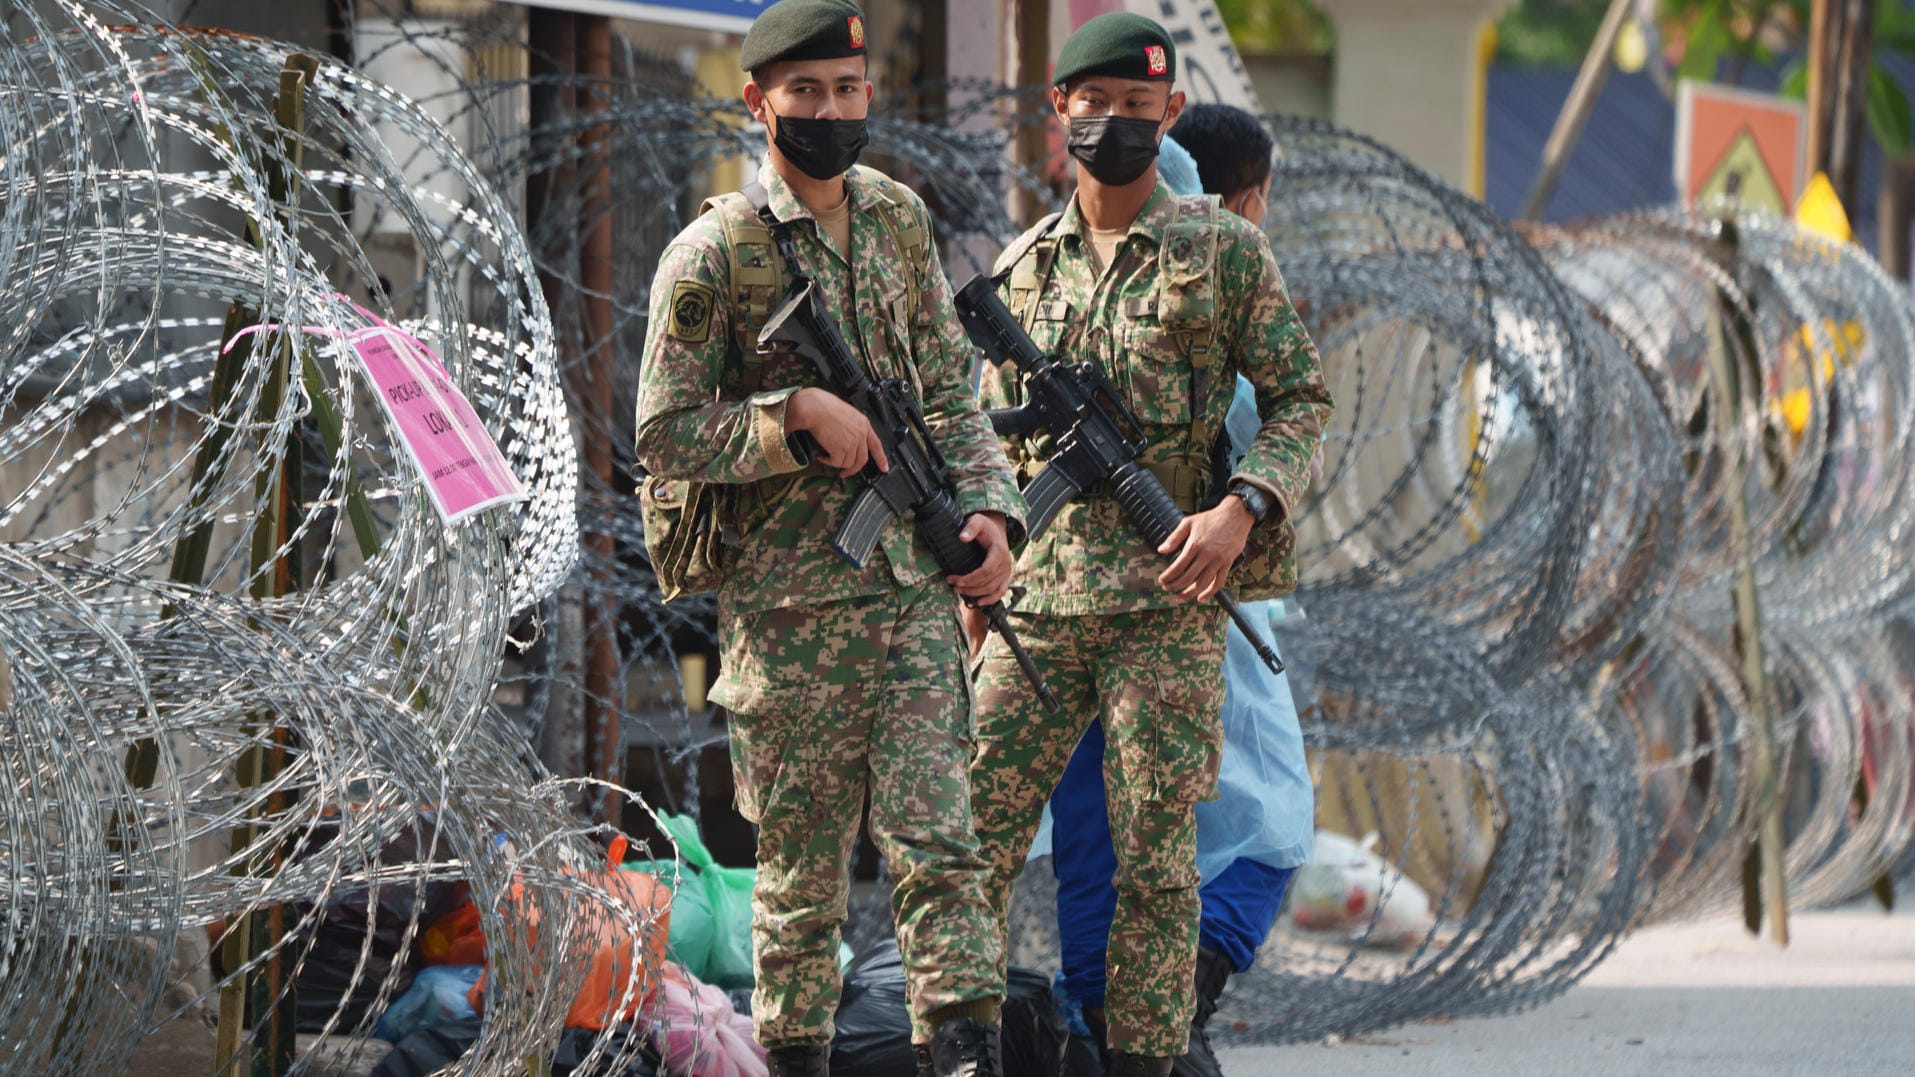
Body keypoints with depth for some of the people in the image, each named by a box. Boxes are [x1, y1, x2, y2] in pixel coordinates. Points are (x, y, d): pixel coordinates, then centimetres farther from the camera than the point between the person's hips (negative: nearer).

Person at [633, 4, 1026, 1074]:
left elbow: (951, 387, 16)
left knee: (938, 837, -7)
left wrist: (988, 506, 2)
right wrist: (799, 411, -16)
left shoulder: (898, 216, 11)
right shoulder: (711, 256, -5)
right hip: (790, 602, -4)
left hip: (915, 582, 4)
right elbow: (665, 437, -6)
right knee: (803, 866, 3)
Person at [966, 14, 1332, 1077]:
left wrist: (1243, 509, -14)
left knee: (1156, 858, -1)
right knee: (973, 836, -2)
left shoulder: (1224, 250, 2)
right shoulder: (1024, 266, 13)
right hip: (1037, 602, 4)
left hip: (1165, 601, -3)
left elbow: (1300, 399, 2)